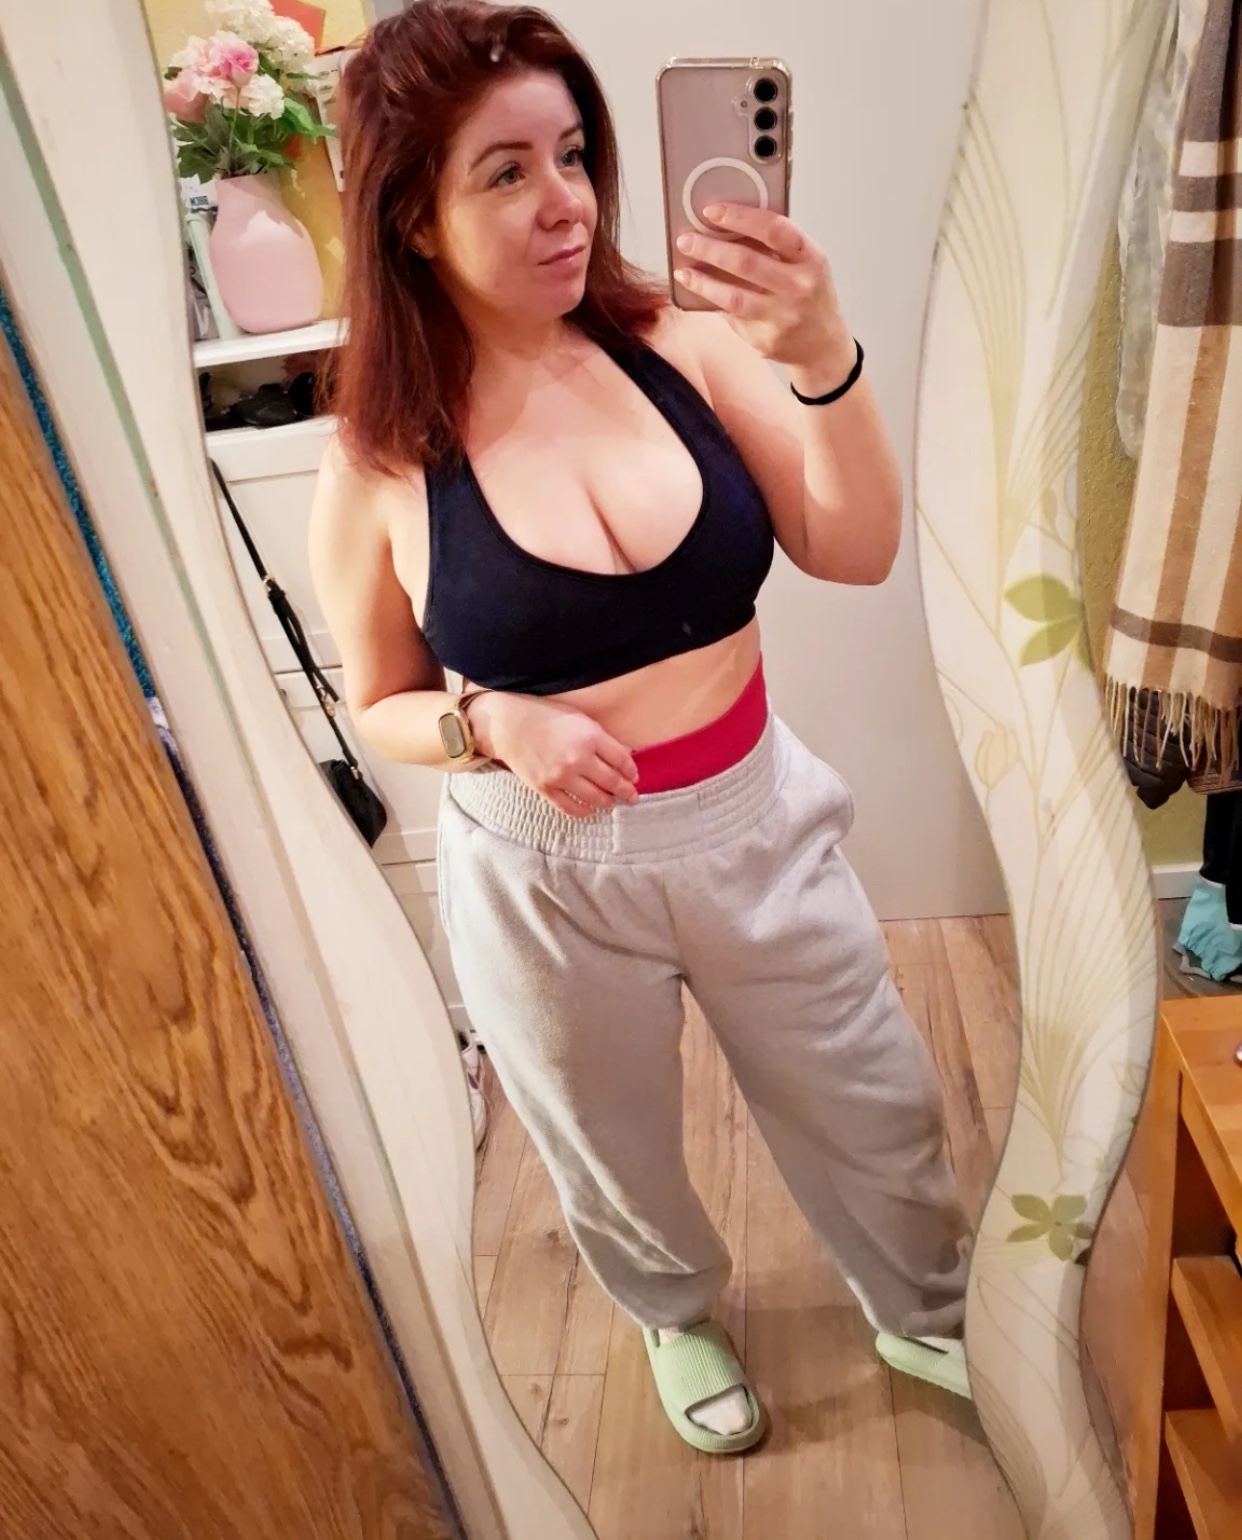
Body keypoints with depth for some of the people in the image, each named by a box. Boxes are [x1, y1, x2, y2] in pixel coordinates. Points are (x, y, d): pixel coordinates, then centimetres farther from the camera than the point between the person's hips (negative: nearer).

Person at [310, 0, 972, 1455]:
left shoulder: (683, 344, -11)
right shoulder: (378, 468, -14)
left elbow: (856, 551, -15)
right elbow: (377, 708, -2)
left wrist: (827, 362, -31)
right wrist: (494, 723, -23)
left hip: (753, 818, 2)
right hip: (544, 877, -1)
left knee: (876, 1110, 22)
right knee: (619, 1160, 24)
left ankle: (924, 1312, 56)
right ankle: (679, 1316, 61)